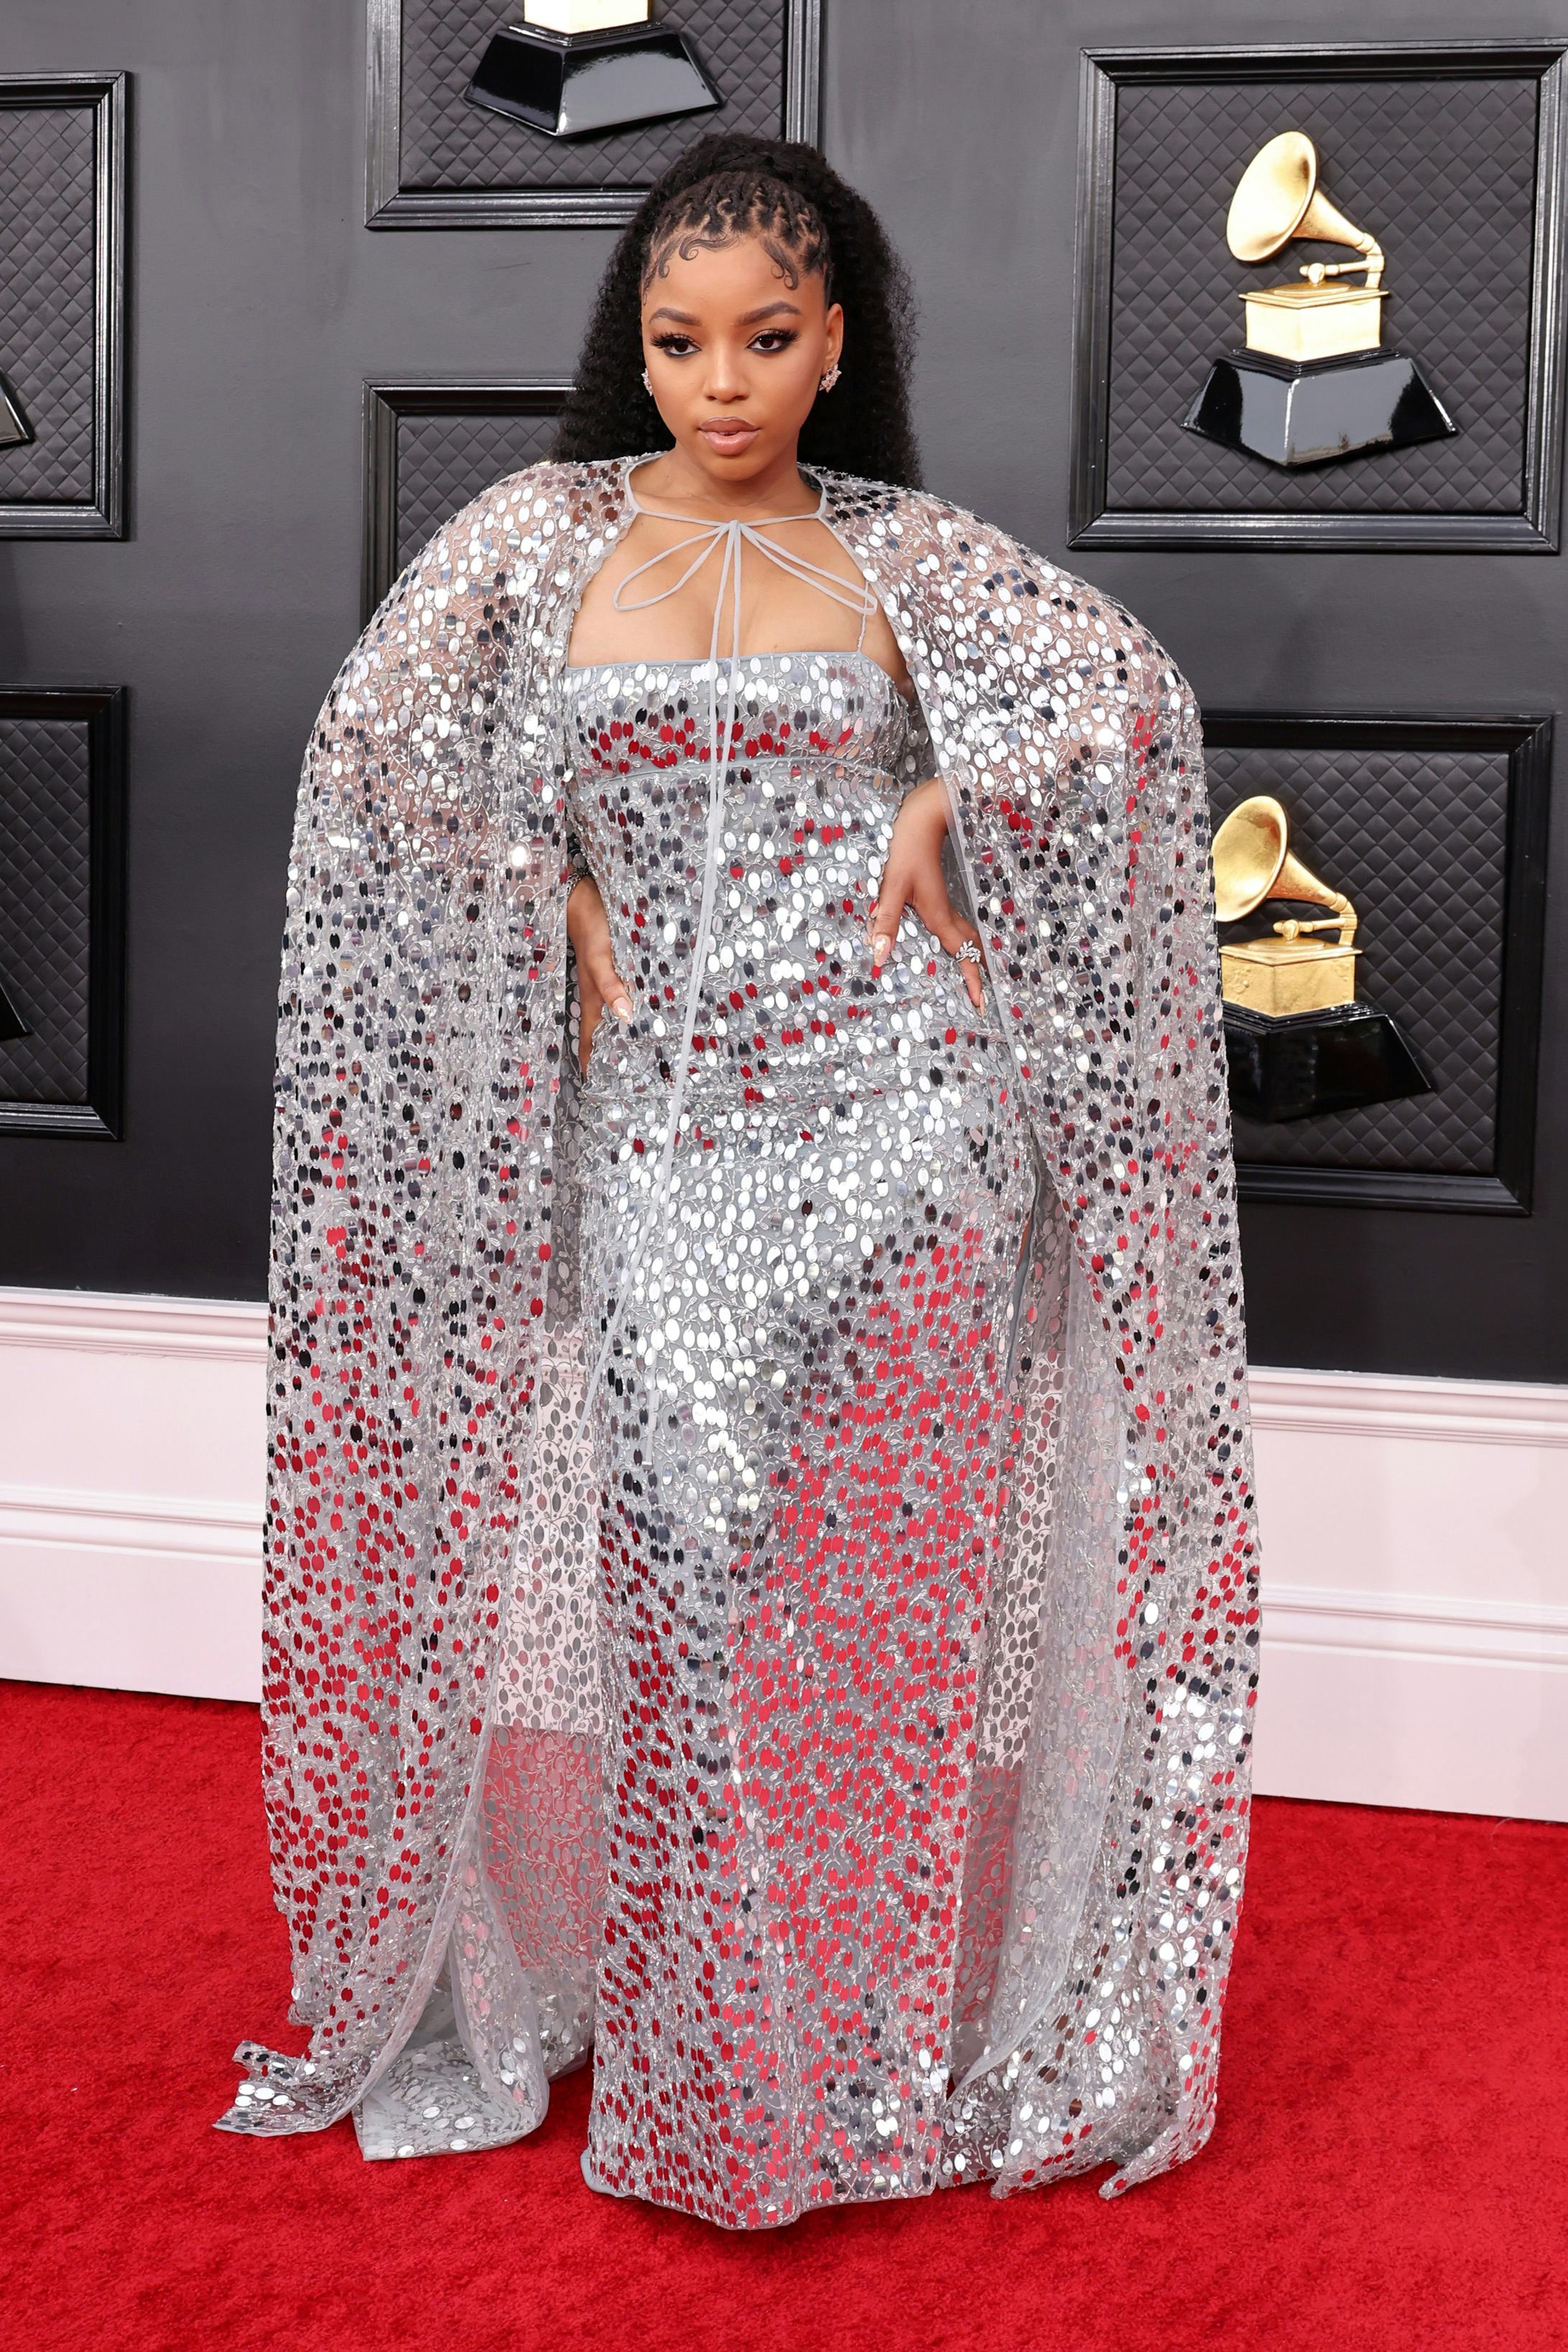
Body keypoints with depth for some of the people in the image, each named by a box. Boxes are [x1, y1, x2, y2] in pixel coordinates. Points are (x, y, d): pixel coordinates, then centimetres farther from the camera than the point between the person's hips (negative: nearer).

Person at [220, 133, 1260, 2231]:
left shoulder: (907, 552, 7)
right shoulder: (542, 537, 7)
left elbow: (1125, 686, 0)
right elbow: (380, 750, 0)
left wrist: (941, 807, -6)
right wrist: (557, 903, -5)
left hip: (895, 1123, 0)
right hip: (660, 1135, 0)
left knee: (884, 1576, 2)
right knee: (683, 1576, -1)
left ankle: (887, 2037, 18)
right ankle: (694, 2068, 14)